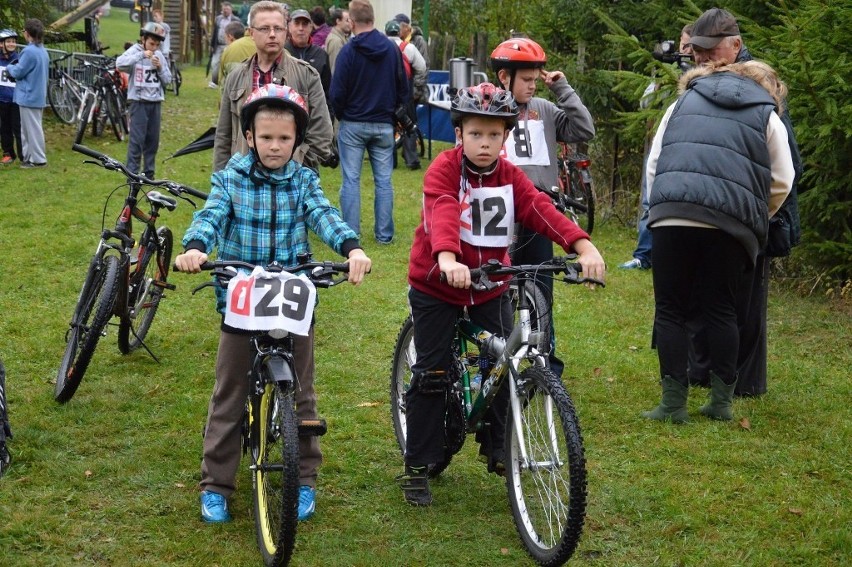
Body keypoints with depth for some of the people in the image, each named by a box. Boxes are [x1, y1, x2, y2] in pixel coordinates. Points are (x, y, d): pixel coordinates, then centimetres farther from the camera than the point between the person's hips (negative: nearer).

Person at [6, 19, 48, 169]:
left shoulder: (29, 51, -20)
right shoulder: (43, 51, 11)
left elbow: (18, 72, -15)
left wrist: (9, 68, 5)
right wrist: (15, 68, 10)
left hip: (28, 96, -9)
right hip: (39, 96, 9)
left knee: (32, 128, -3)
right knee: (28, 128, 16)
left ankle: (38, 159, 0)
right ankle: (29, 156, 21)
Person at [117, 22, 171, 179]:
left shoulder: (159, 55, 9)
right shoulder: (134, 51, -5)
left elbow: (167, 80, 10)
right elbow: (120, 64, -25)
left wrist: (160, 67, -8)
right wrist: (142, 55, -27)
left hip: (156, 102, 5)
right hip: (139, 101, -5)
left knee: (153, 140, 9)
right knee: (137, 139, -7)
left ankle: (149, 173, 18)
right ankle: (132, 174, -2)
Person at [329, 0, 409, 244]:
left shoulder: (348, 51, -12)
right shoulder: (392, 49, 0)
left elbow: (337, 92, -10)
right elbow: (403, 88, 6)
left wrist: (341, 115, 8)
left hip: (353, 125, -3)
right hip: (384, 125, 3)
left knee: (351, 179, 2)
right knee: (383, 180, 8)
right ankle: (384, 234, 10)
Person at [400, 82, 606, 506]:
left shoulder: (509, 176, -3)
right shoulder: (444, 170, -17)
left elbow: (542, 211, -17)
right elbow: (441, 214, -35)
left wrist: (583, 246, -34)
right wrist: (447, 258, -56)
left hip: (489, 287, 4)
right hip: (436, 285, -4)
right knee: (433, 373, -3)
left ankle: (495, 447, 26)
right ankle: (416, 467, 8)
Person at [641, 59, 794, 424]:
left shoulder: (684, 102, 24)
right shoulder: (768, 116, 17)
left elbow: (654, 163, 19)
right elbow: (782, 182, 13)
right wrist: (757, 219, 28)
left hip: (671, 215, 0)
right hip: (729, 223, 0)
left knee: (670, 310, 5)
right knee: (721, 311, 11)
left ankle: (673, 403, 3)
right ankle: (722, 401, 13)